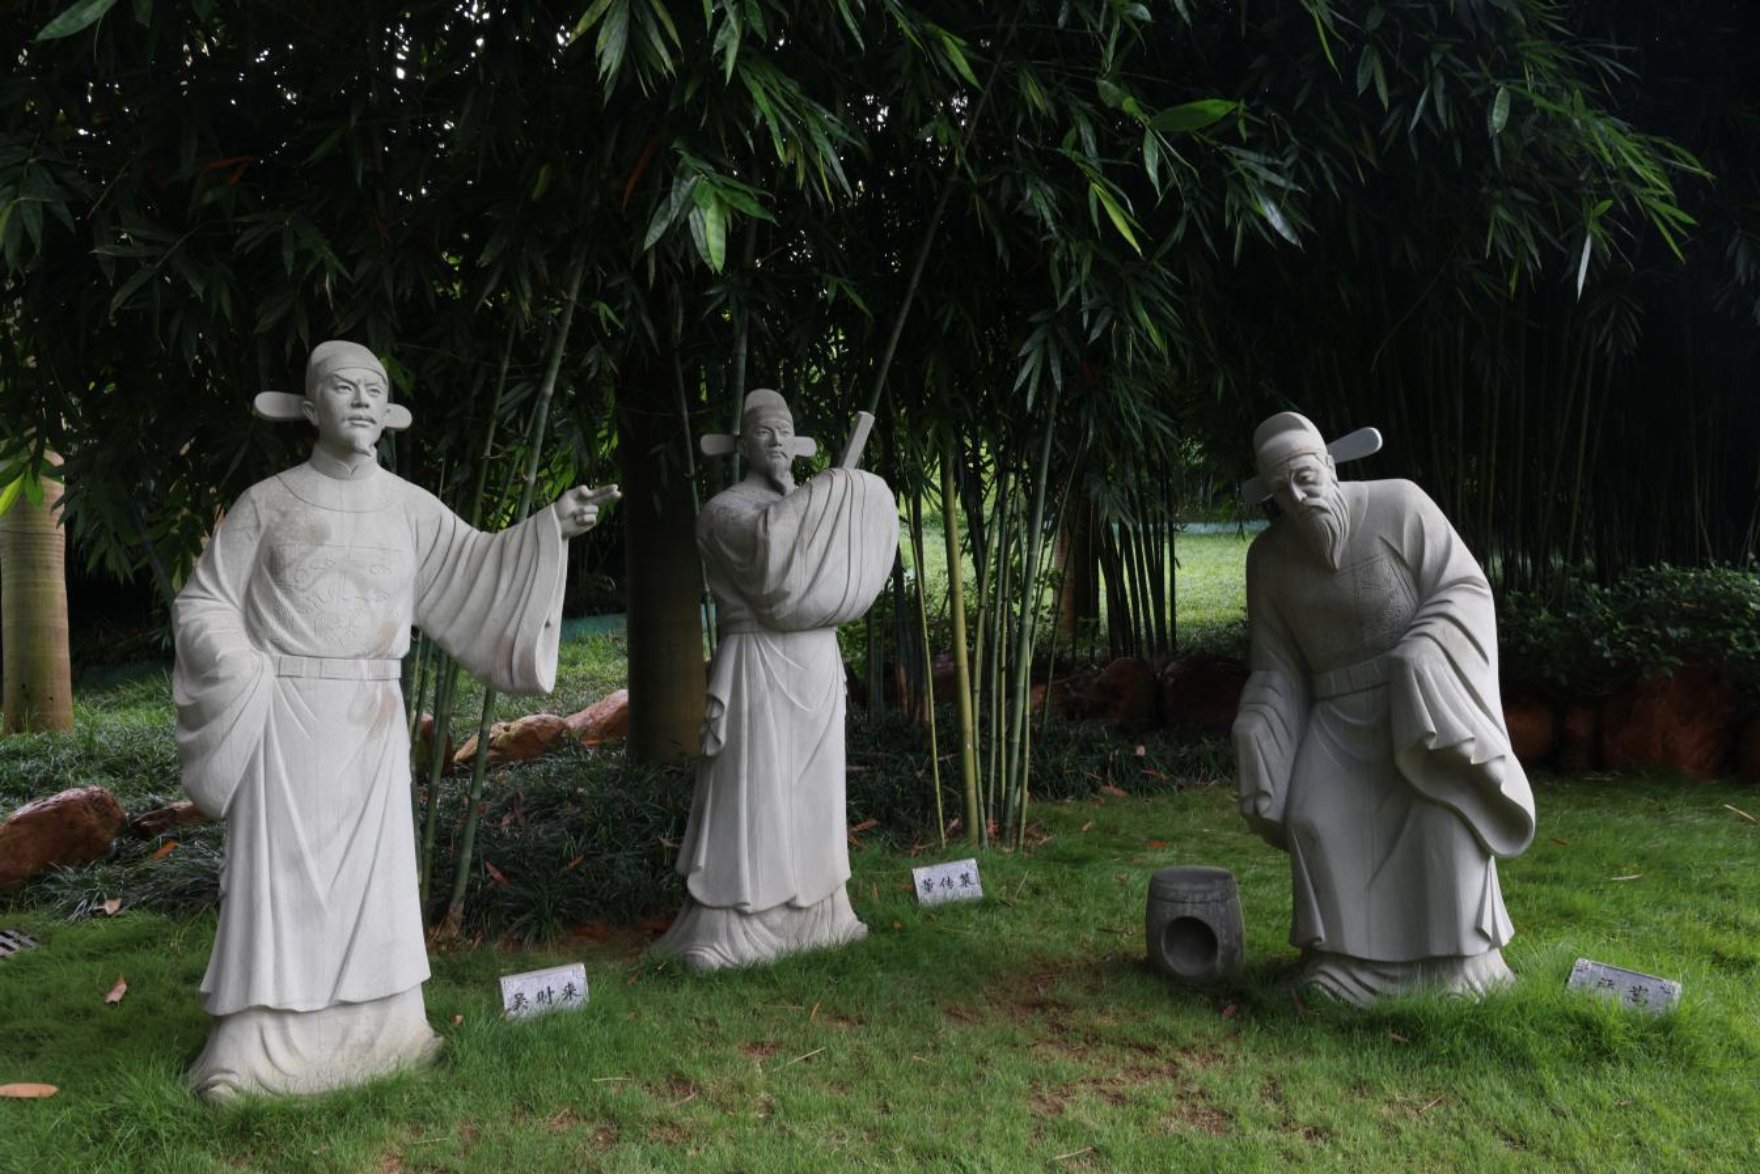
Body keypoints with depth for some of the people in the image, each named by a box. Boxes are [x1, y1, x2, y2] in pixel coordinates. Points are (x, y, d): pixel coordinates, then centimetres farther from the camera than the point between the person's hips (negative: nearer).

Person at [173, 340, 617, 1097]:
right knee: (279, 872, -1)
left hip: (373, 721, 3)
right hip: (286, 717, -3)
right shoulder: (266, 503, -2)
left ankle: (370, 1024, 20)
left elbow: (475, 567, 0)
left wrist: (552, 525, -13)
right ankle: (255, 1040, 8)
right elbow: (202, 604, 3)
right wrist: (252, 678, -12)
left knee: (369, 870, 9)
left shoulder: (407, 506, 6)